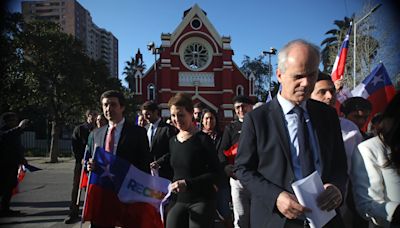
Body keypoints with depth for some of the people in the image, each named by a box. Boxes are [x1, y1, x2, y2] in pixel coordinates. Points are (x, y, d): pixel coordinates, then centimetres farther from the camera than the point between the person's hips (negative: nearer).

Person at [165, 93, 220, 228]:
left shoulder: (202, 139, -9)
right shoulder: (172, 141, 9)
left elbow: (215, 173, -12)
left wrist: (187, 183, -21)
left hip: (202, 201, -5)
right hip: (178, 201, 5)